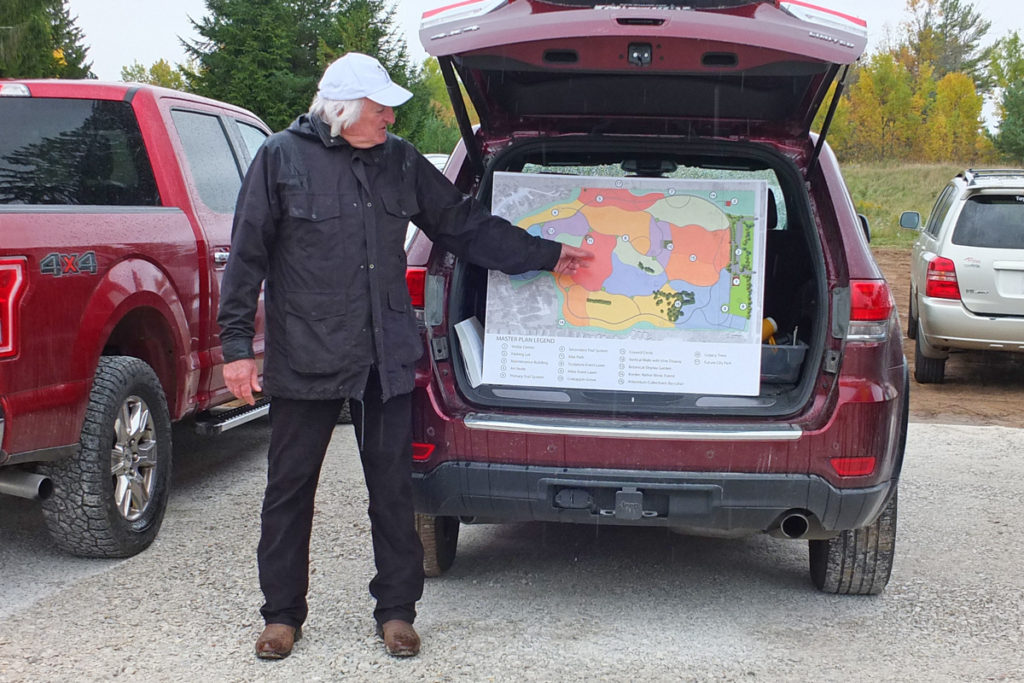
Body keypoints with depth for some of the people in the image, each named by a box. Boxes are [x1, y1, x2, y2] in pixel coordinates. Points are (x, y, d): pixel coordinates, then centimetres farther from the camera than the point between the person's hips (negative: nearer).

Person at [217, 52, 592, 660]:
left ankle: (396, 611, 21)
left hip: (387, 359, 3)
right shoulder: (283, 158, -3)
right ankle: (283, 615, 21)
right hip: (305, 358, -3)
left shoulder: (401, 161, 9)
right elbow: (247, 256, -2)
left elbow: (466, 225, 16)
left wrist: (546, 255, 17)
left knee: (393, 490, 7)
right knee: (289, 489, 6)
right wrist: (237, 344, -7)